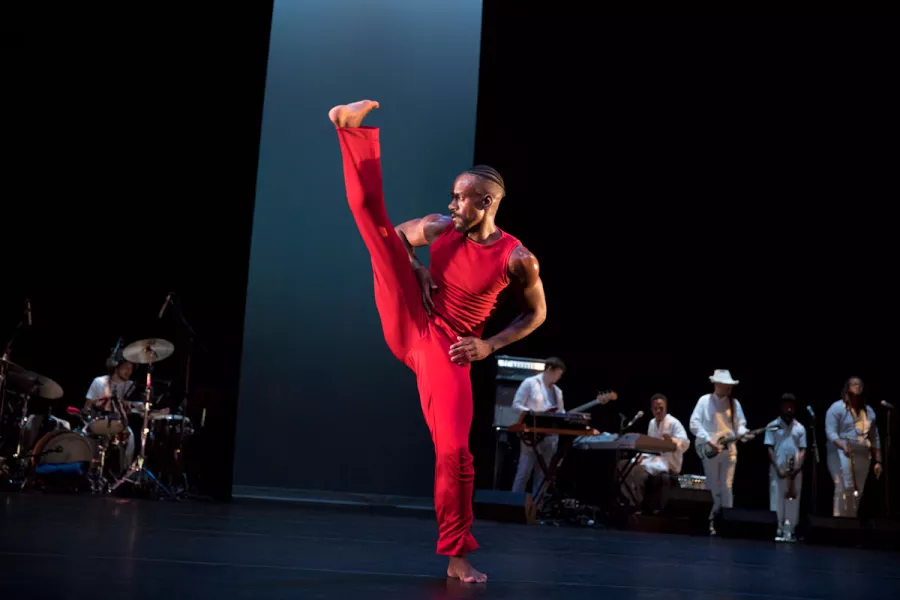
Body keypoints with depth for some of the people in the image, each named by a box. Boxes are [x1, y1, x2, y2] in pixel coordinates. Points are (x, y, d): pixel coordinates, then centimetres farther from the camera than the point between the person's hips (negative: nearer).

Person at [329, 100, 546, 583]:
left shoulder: (517, 259, -10)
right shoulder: (439, 228, -1)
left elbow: (536, 313, 5)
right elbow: (391, 237, 18)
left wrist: (490, 345, -7)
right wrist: (415, 271, -2)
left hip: (448, 350, -3)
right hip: (408, 326, 3)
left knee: (454, 448, -12)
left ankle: (457, 557, 3)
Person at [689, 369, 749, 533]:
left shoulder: (734, 403, 9)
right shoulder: (705, 401, -2)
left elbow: (740, 423, 10)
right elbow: (694, 423, -8)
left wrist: (742, 433, -13)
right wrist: (708, 441, -16)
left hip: (729, 450, 2)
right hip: (709, 450, -2)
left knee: (727, 488, 0)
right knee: (713, 488, 3)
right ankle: (712, 521, 11)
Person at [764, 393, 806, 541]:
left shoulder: (800, 428, 10)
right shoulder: (773, 426, 3)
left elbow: (802, 450, 6)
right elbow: (770, 449, -1)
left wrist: (797, 468, -8)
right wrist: (778, 469, -10)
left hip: (795, 471, 2)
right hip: (778, 469, -2)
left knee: (792, 501, 1)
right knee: (777, 500, -2)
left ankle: (789, 531, 2)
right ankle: (779, 530, 1)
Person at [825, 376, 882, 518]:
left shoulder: (868, 410, 18)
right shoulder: (837, 408, -2)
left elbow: (875, 438, 19)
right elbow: (830, 432, -12)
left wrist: (877, 461, 14)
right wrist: (843, 446, -29)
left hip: (863, 456, 6)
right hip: (843, 455, -6)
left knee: (857, 493, 5)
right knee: (845, 488, -20)